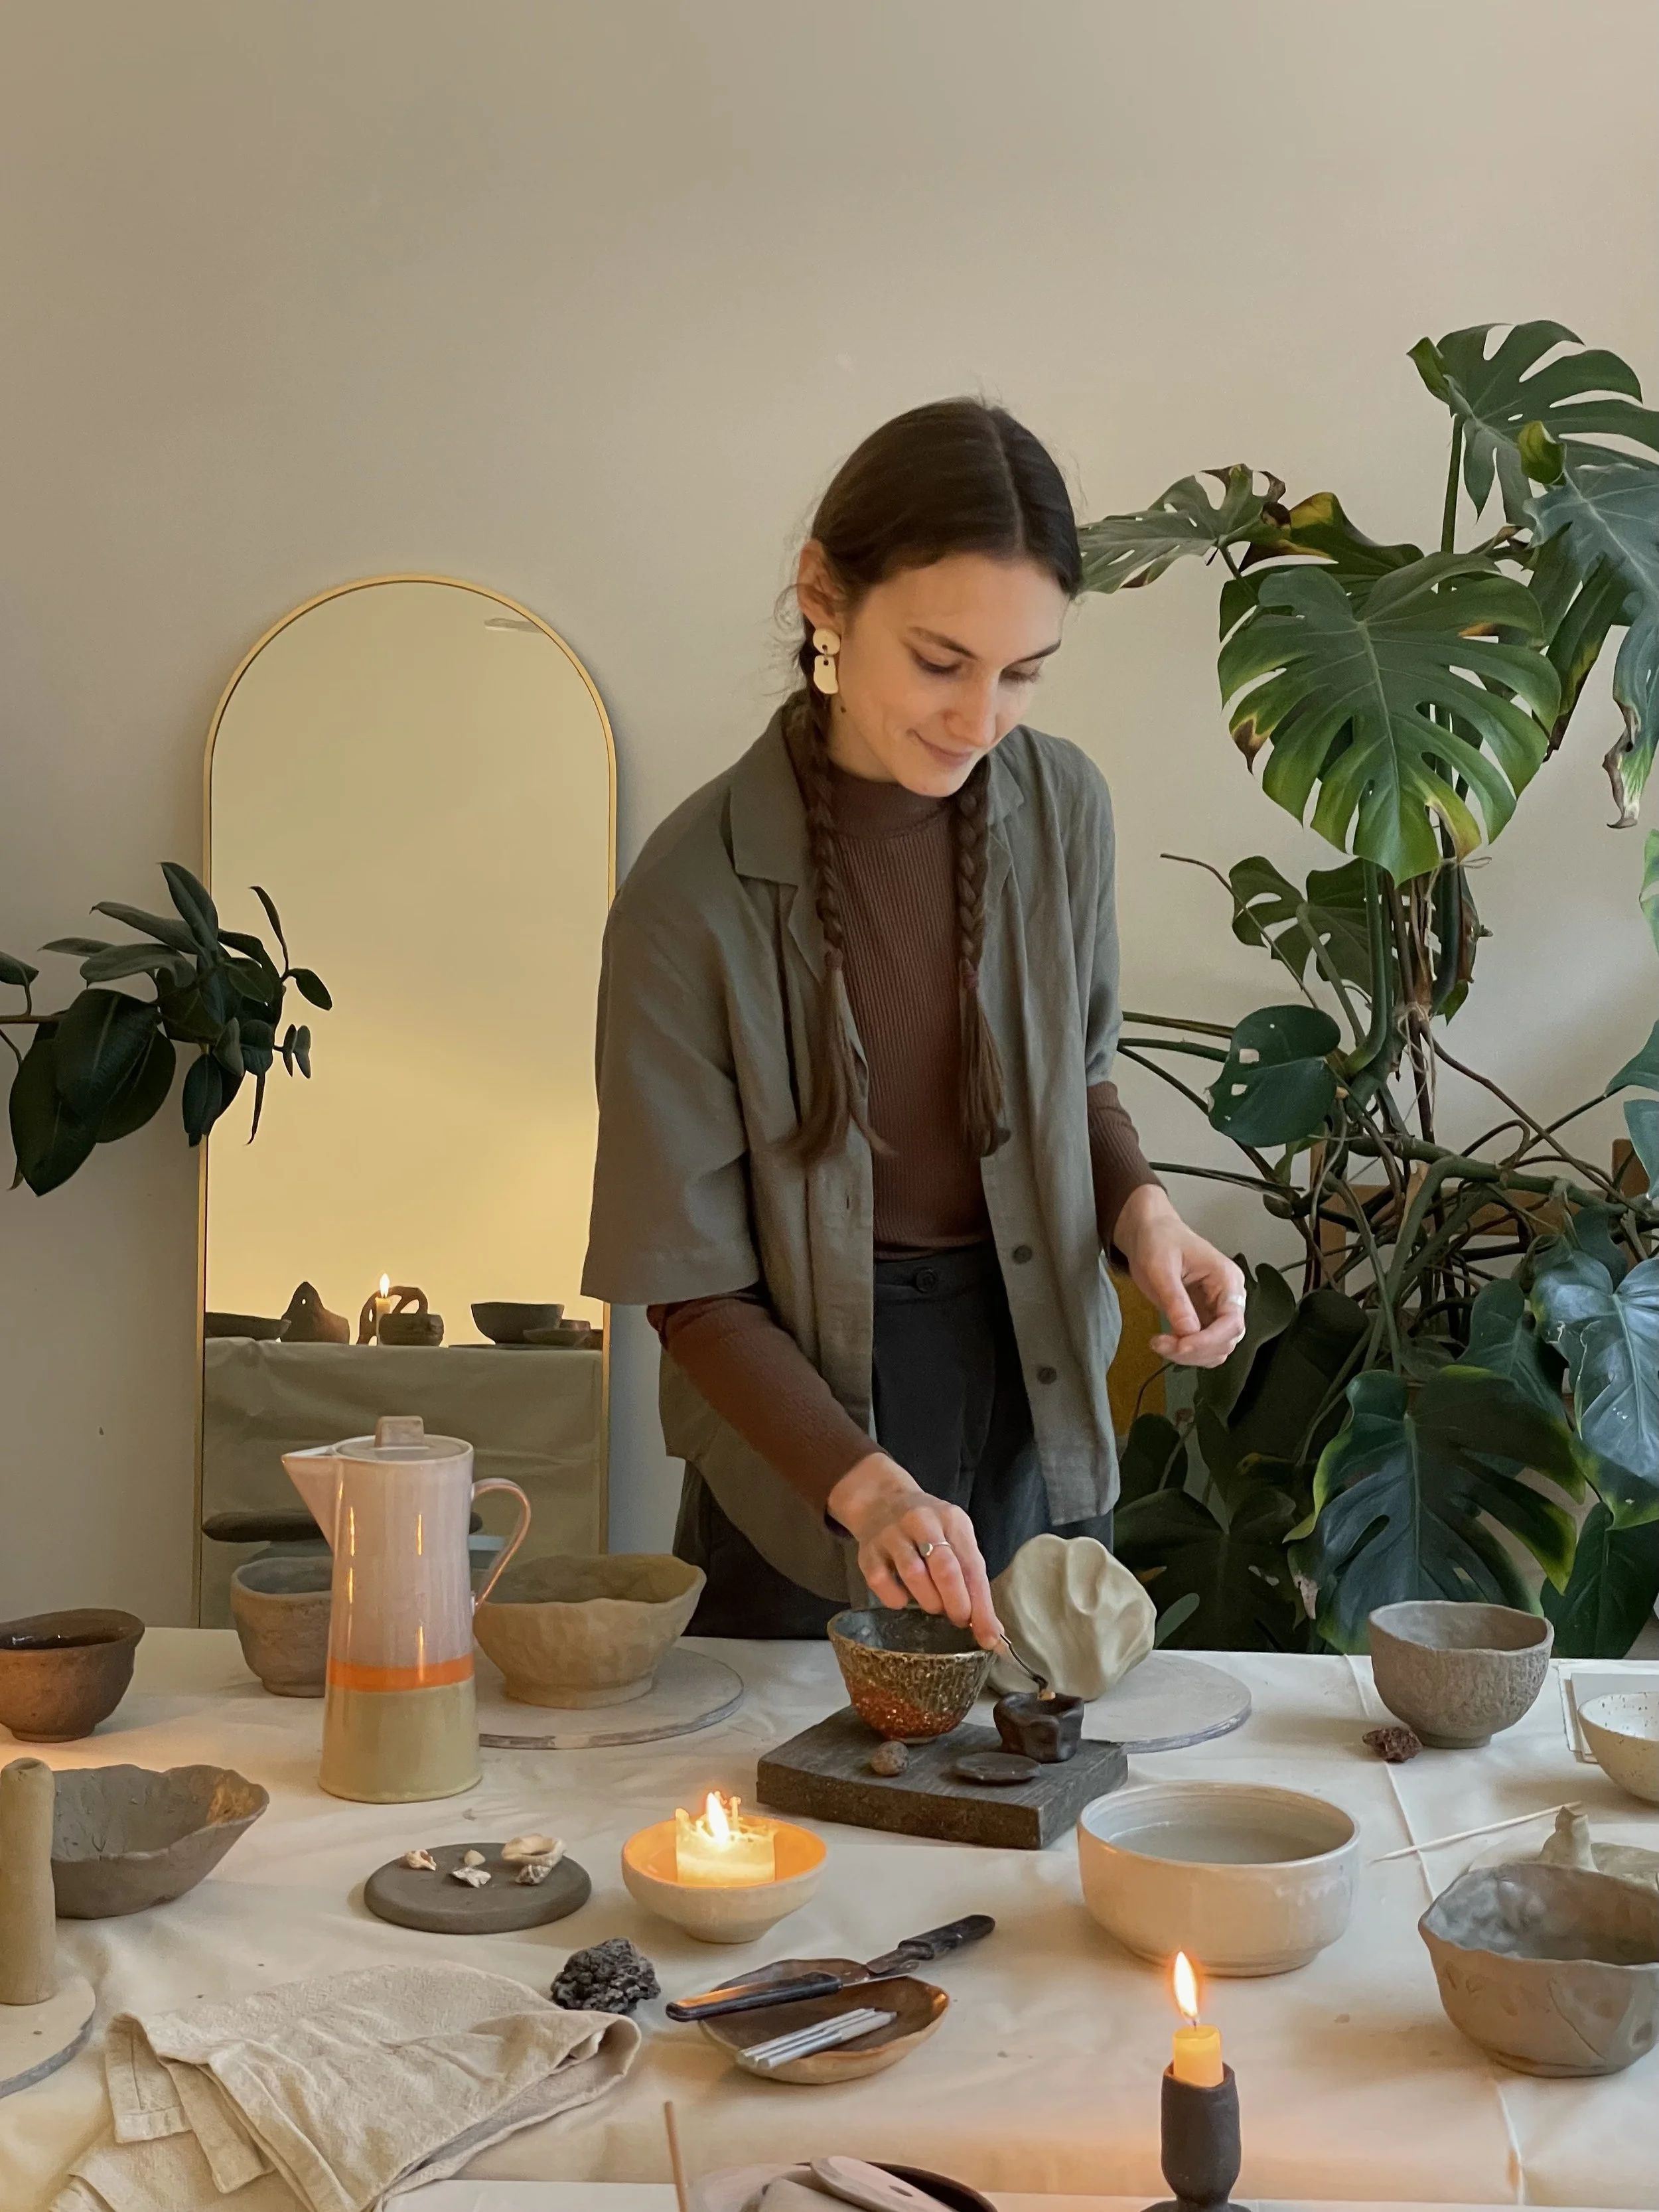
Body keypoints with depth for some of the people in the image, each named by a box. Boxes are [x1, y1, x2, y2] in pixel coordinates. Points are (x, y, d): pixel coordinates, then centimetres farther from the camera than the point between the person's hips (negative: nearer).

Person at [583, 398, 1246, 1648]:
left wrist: (1142, 1211, -10)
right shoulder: (693, 897, -20)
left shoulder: (1062, 807, -8)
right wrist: (866, 1486, -26)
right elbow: (695, 1290, -14)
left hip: (1038, 1411, 4)